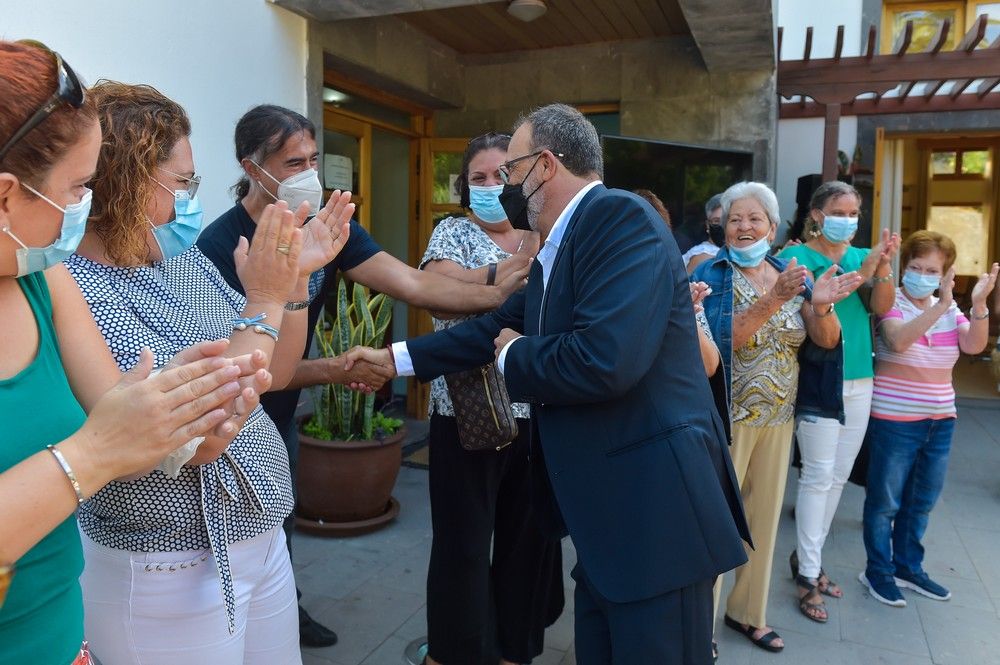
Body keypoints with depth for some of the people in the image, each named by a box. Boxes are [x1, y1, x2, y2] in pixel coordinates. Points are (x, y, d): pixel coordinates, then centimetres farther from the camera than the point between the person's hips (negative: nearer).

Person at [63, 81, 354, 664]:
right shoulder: (80, 296, -21)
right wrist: (263, 303, -23)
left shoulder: (188, 262, 2)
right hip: (169, 573, -7)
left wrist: (296, 275, -6)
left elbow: (274, 375, 7)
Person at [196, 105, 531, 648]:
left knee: (280, 522, 24)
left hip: (281, 414, 6)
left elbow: (412, 283, -20)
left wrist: (495, 294, -30)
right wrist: (337, 370, -34)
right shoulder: (219, 247, -26)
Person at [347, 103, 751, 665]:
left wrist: (513, 356, -10)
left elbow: (604, 359, -29)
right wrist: (395, 357, 23)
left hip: (655, 503, -9)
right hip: (604, 510, 9)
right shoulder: (556, 249, 12)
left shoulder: (623, 217, -17)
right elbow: (502, 326, 20)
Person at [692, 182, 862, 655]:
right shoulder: (712, 274, -9)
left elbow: (827, 340, -1)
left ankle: (747, 611, 33)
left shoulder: (789, 274, 5)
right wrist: (773, 300, -33)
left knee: (764, 515, 15)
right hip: (727, 417, -5)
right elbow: (721, 341, -23)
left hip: (778, 419, 5)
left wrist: (820, 306, -21)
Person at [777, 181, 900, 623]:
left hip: (858, 379, 6)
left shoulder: (861, 255, 11)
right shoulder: (800, 256, -4)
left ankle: (805, 556, 26)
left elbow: (881, 308, -2)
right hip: (817, 377, -6)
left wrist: (884, 264, -16)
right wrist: (864, 267, -25)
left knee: (838, 476, 12)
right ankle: (807, 577, 6)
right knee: (818, 476, -5)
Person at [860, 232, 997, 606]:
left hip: (940, 420, 6)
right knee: (885, 500, 4)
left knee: (921, 501, 17)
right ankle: (878, 571, 19)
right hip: (895, 420, -6)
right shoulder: (891, 304, -11)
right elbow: (899, 340, -31)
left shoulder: (950, 308, 6)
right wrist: (940, 306, -39)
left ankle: (908, 566, 33)